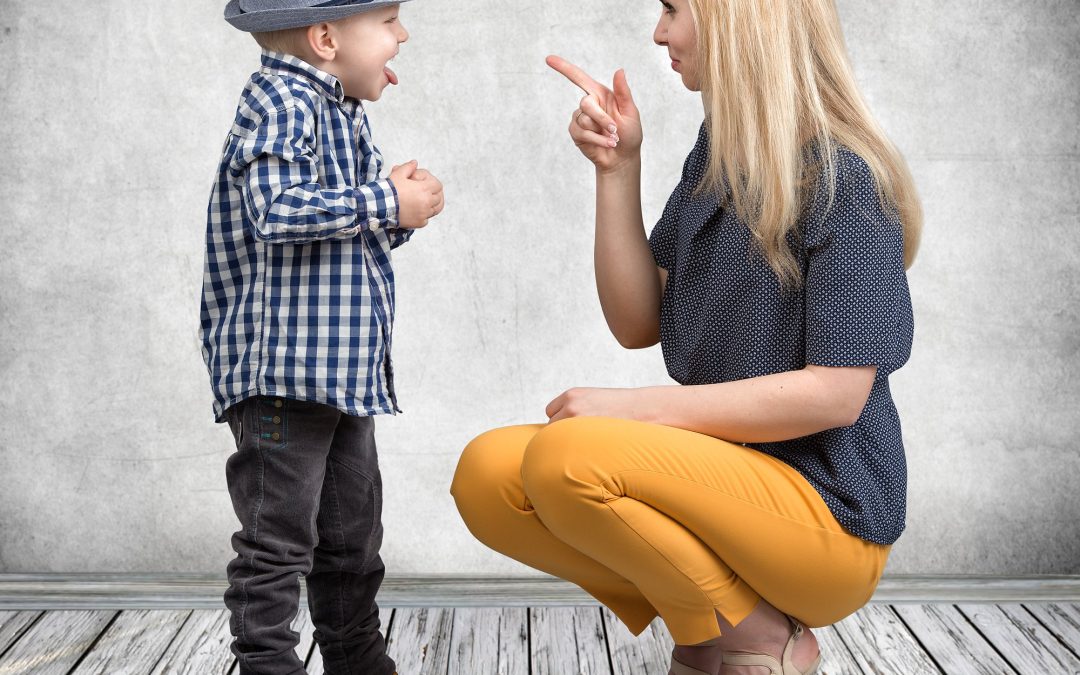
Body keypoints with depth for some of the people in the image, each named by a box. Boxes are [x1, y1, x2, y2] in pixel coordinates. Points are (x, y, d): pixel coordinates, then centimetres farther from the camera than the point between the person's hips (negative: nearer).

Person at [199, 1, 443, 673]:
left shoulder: (345, 115, 18)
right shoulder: (280, 100, -12)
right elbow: (278, 209, -26)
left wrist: (401, 203, 3)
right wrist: (387, 205, -18)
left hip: (347, 365, 10)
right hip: (282, 365, -10)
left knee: (353, 534, 18)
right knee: (279, 536, -3)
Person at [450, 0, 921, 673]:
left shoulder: (843, 176, -14)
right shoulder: (716, 157, 10)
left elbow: (838, 394, -20)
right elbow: (637, 325, 8)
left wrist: (637, 407, -21)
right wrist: (618, 168, -2)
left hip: (826, 509, -8)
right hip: (723, 469, 8)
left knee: (567, 456, -29)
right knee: (486, 473, -9)